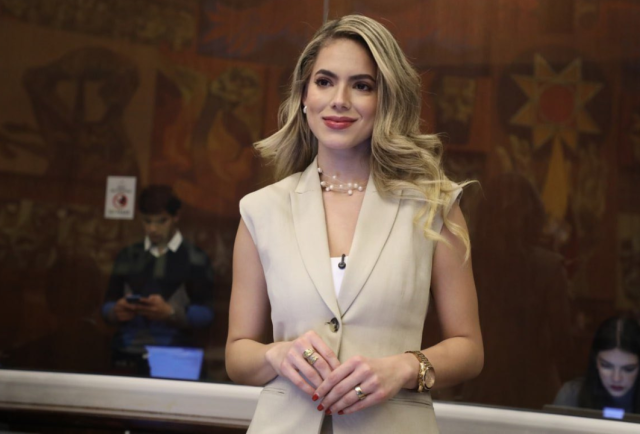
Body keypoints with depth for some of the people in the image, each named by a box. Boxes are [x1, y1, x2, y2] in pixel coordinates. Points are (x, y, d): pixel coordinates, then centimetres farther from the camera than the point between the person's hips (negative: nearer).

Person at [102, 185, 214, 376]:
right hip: (126, 355, 3)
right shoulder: (127, 256, 16)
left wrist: (170, 313, -17)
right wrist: (116, 312, -8)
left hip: (173, 357, -3)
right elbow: (107, 306, 14)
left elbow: (205, 313, -2)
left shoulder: (195, 259, 4)